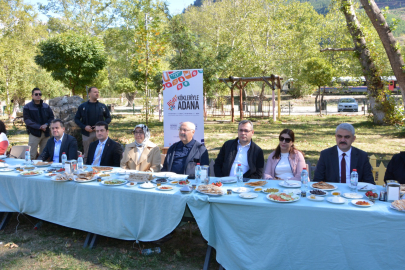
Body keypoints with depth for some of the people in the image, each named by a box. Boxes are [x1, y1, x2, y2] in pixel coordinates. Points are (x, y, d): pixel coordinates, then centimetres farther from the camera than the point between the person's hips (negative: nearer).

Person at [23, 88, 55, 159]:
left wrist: (46, 125, -12)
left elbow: (51, 117, 9)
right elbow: (27, 120, -8)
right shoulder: (27, 107, 1)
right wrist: (39, 127, -19)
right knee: (31, 155, -8)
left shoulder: (46, 106, 14)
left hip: (46, 133, 4)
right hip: (34, 133, -4)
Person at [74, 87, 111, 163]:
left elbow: (108, 118, 10)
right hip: (87, 133, 0)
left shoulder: (102, 106, 8)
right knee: (86, 154, 5)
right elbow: (76, 119, 7)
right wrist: (84, 127, -10)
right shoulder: (82, 106, 5)